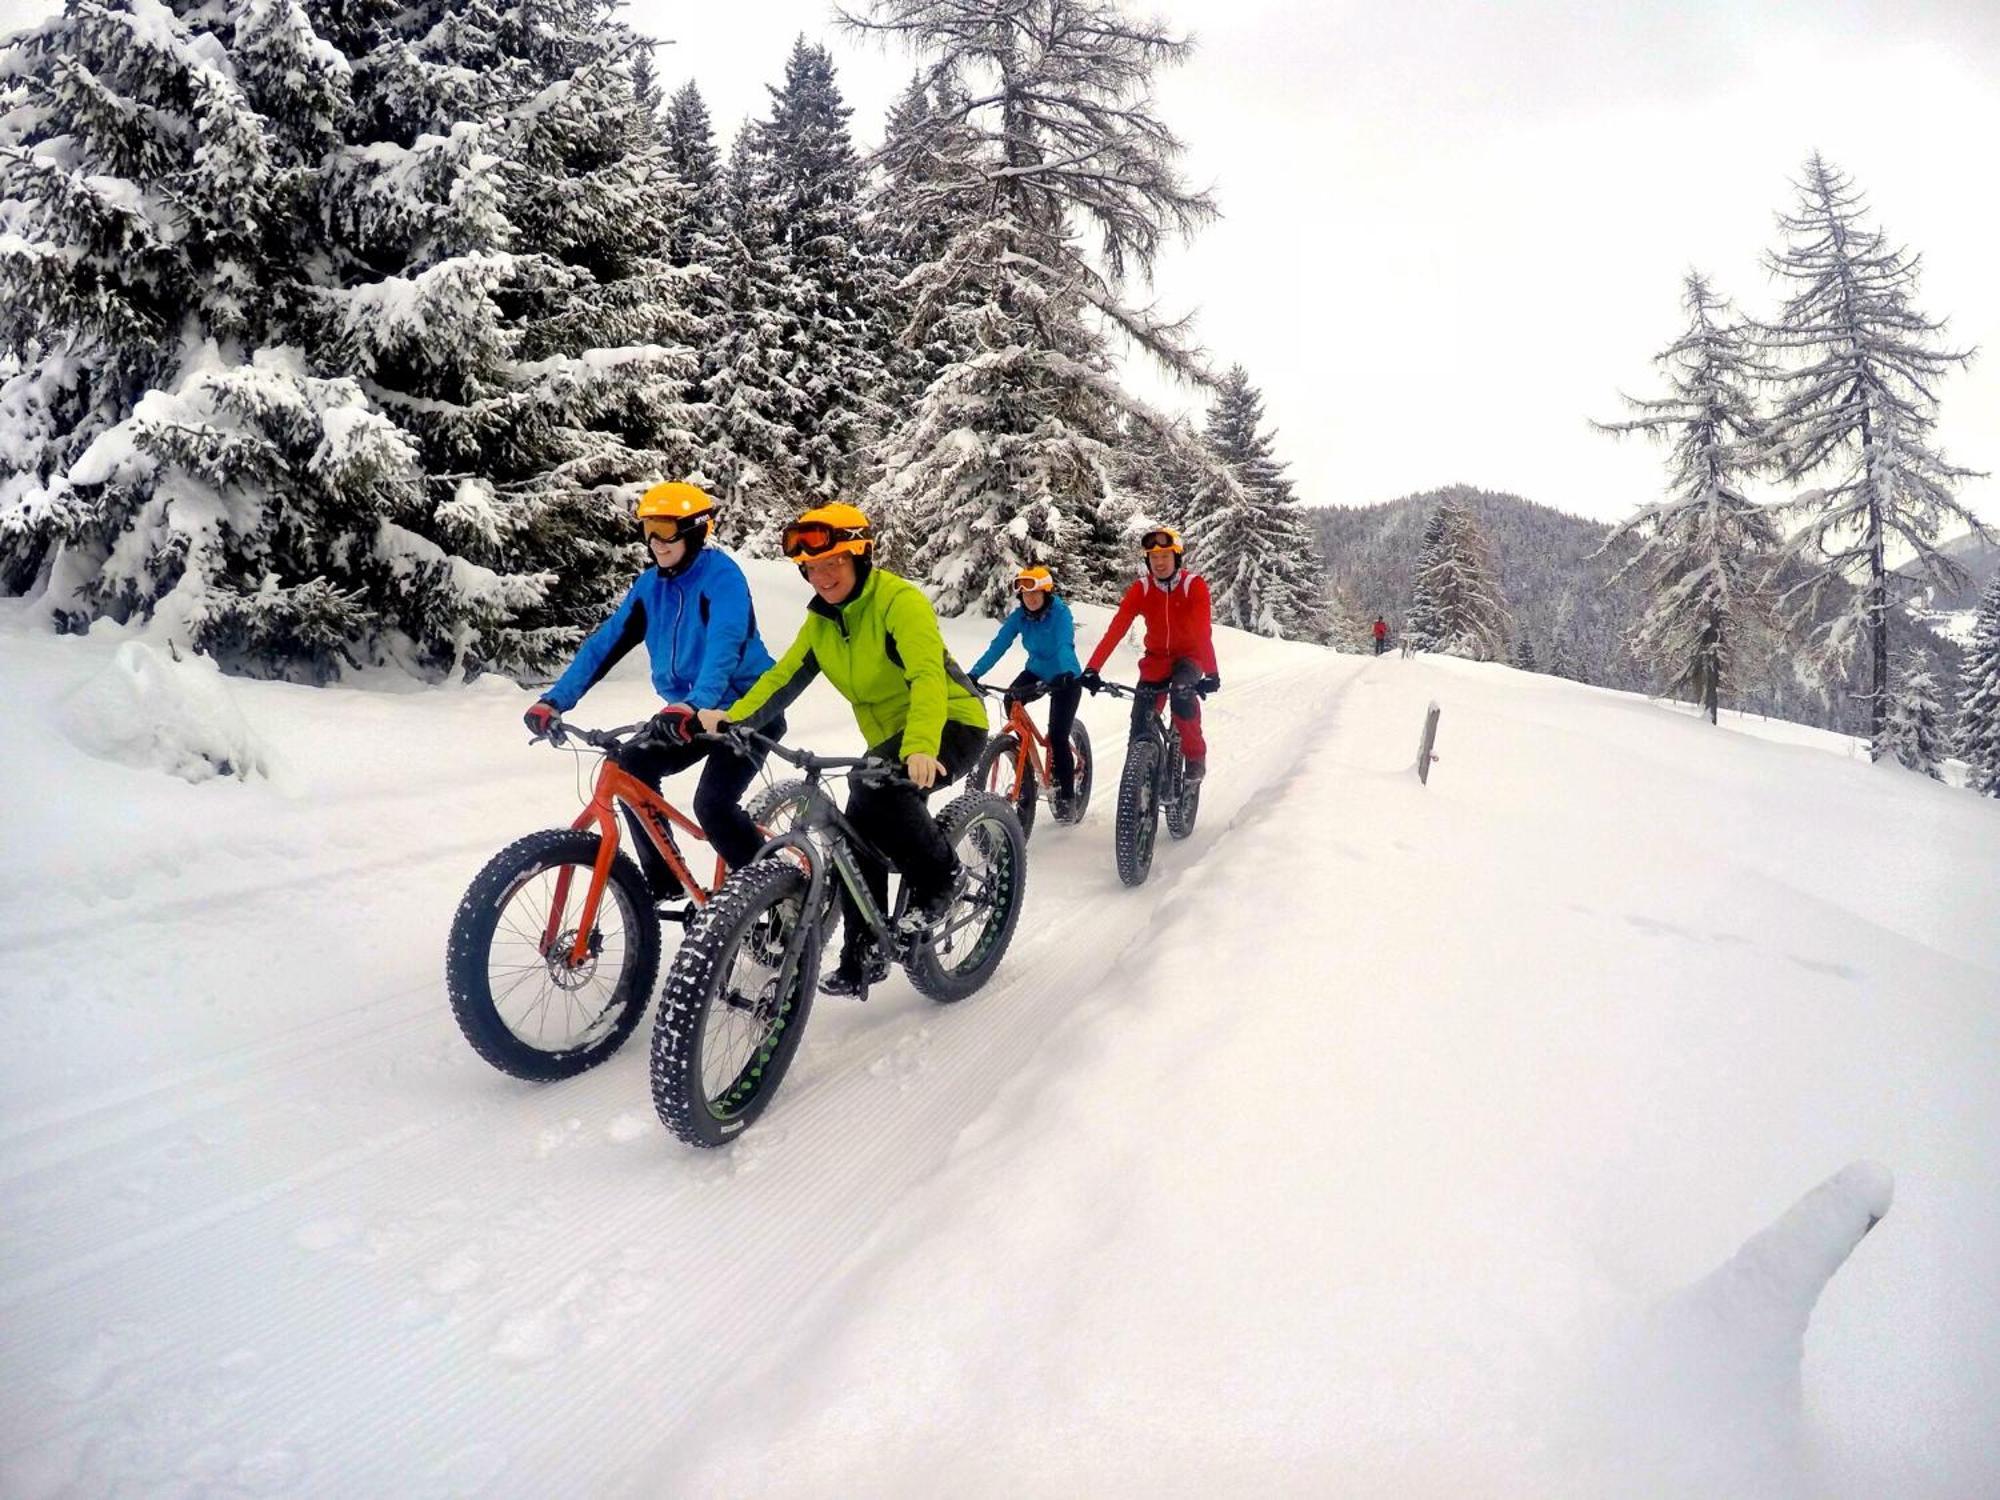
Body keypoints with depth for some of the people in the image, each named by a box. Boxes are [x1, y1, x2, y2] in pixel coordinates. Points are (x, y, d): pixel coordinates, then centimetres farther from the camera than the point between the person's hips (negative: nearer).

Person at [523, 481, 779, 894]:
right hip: (689, 714, 7)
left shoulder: (721, 574, -18)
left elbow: (725, 644, -34)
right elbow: (605, 642, 0)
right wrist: (554, 700, -11)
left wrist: (694, 706, -49)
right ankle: (663, 882, 4)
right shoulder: (650, 584, 3)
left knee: (712, 804, -23)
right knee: (630, 767, -10)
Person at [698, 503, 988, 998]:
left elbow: (928, 674, -35)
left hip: (951, 726, -7)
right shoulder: (821, 619, 3)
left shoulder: (899, 600, -21)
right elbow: (783, 676, -5)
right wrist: (733, 717, -23)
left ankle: (938, 874, -9)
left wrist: (920, 747, -52)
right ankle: (863, 956, 10)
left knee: (873, 789, -32)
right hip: (891, 739, 8)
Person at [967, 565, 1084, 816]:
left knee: (1058, 737, -13)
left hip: (1066, 679, -4)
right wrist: (974, 674, -32)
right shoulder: (1019, 615, -11)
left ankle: (1066, 795, 4)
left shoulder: (1060, 612, -23)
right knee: (1010, 699, -25)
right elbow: (998, 646, -19)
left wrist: (1065, 674, -56)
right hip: (1037, 672, 5)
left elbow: (1065, 645, -37)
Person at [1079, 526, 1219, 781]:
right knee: (1141, 719, -11)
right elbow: (1116, 629, -20)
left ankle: (1196, 757, -16)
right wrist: (1092, 669, -31)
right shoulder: (1141, 588, -13)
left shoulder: (1194, 585, -20)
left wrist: (1211, 673, -44)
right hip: (1156, 657, 3)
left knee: (1181, 691, -33)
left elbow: (1203, 632, -31)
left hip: (1189, 656, -3)